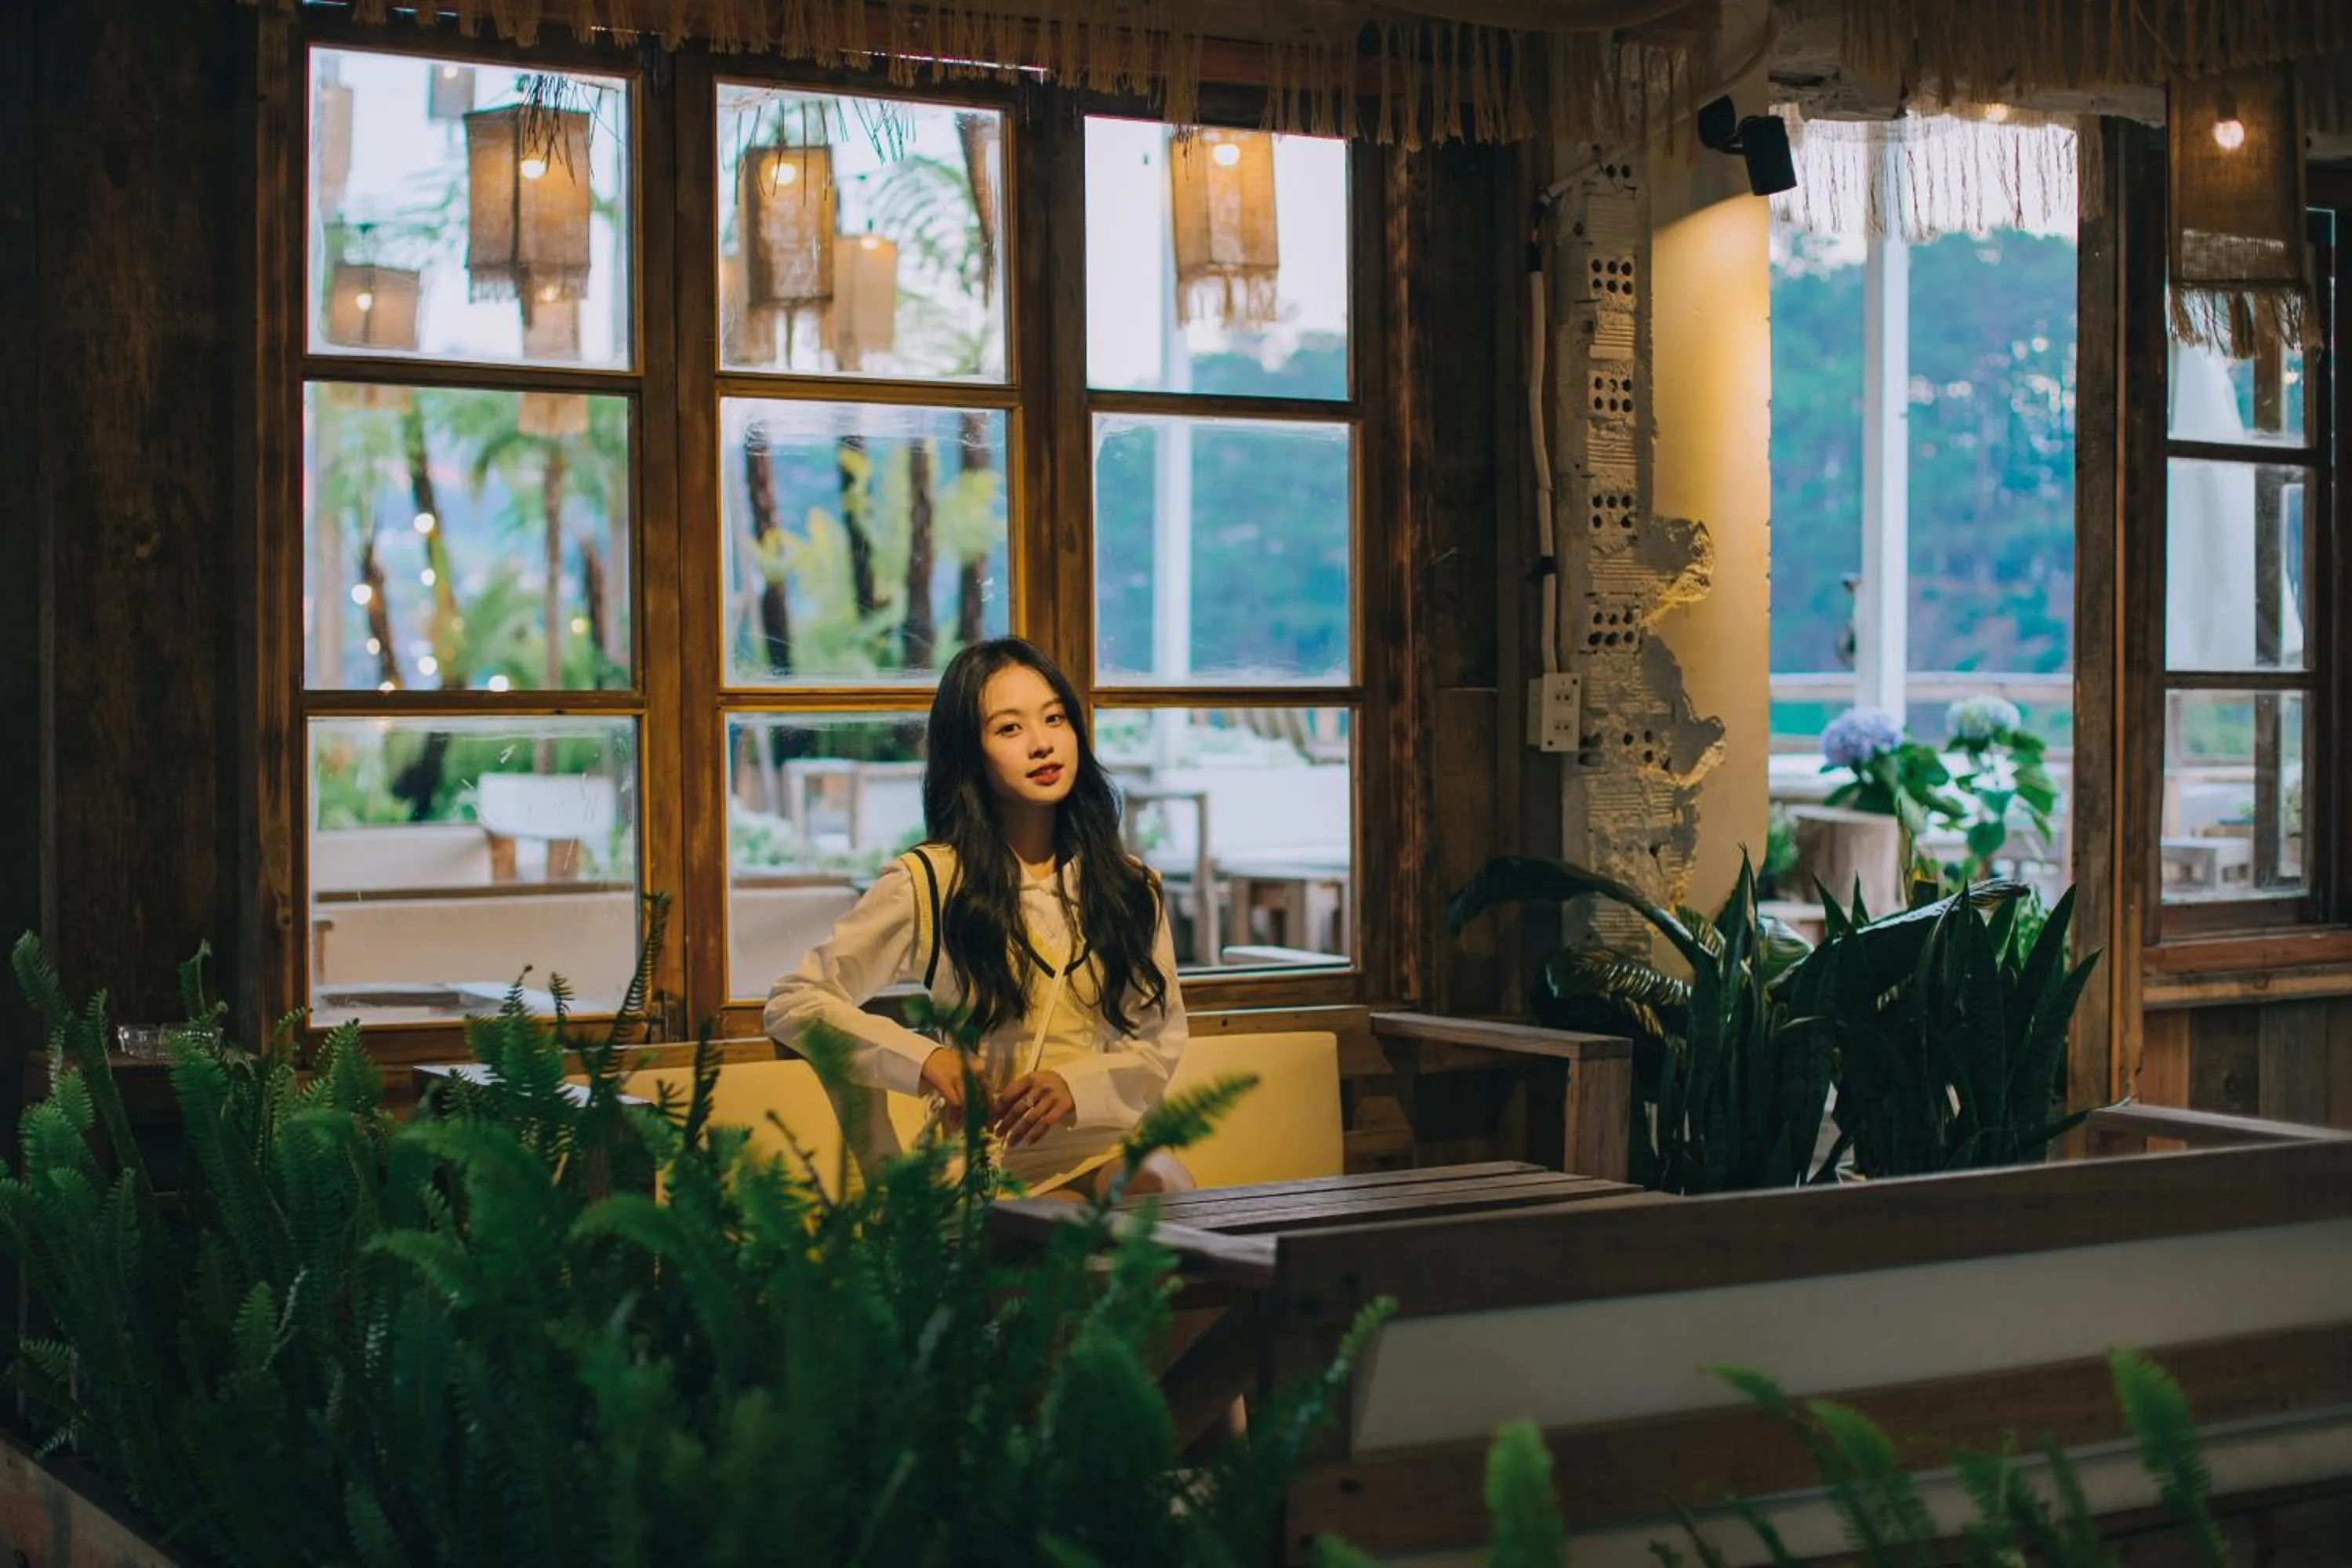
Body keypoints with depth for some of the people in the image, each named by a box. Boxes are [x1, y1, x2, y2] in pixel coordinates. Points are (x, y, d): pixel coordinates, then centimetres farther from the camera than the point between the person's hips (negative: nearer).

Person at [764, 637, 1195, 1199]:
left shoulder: (1129, 886, 9)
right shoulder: (926, 884, 0)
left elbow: (1161, 1042, 12)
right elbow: (792, 1005, 1)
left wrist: (1077, 1086, -10)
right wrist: (922, 1060, -14)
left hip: (1109, 1151, 3)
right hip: (983, 1165, -3)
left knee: (1165, 1188, -32)